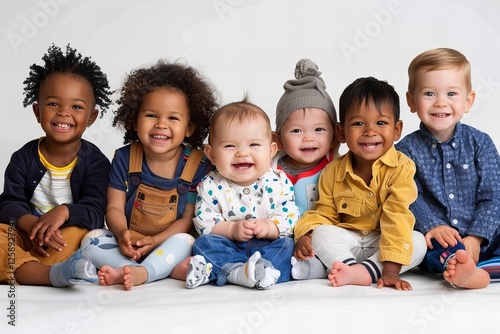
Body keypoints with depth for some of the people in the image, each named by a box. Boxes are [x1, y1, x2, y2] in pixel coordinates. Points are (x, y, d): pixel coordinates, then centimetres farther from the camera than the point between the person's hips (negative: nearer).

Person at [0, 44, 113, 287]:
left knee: (81, 234, -34)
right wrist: (33, 225, -28)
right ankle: (54, 273, -47)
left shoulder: (95, 161, -4)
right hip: (27, 235, 2)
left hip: (69, 238, -2)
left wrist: (64, 212, -35)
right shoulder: (24, 157, 3)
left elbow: (95, 212, -13)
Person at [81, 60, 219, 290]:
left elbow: (189, 218, -8)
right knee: (91, 241, -22)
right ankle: (169, 269, -30)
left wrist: (156, 240, -23)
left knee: (184, 241, -33)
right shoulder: (124, 158, -1)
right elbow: (114, 207, -2)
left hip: (167, 244, -3)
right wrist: (121, 233, -25)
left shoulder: (197, 165, -8)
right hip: (128, 244, 3)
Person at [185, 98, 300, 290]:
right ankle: (240, 273, -46)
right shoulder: (211, 186, -3)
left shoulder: (279, 183, -1)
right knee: (205, 243, -24)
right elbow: (204, 223, -6)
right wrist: (232, 229, -22)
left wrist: (269, 227, -24)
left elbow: (290, 218, -4)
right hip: (227, 245, 0)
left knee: (286, 245, -26)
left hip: (268, 245, 1)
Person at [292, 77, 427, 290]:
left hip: (383, 242, -2)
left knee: (418, 242, -27)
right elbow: (324, 214, 4)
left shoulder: (401, 168, -17)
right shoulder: (333, 172, -4)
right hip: (346, 242, 2)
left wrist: (391, 269, -33)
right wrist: (305, 235, -20)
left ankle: (367, 269, -35)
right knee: (320, 234, -22)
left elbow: (397, 218, -25)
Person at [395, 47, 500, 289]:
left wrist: (475, 237, -15)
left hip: (481, 236, 3)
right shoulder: (406, 149, 3)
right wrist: (431, 226, -23)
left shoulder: (480, 143, 4)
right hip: (435, 237, -3)